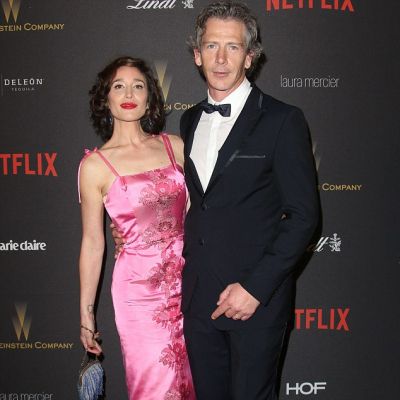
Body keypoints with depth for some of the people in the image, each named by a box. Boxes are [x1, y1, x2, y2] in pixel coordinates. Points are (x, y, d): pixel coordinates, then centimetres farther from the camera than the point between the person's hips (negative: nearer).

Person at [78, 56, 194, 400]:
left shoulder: (175, 146, 3)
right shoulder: (95, 165, -6)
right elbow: (93, 242, -1)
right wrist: (86, 314, 4)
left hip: (187, 282, 4)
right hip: (140, 289, -3)